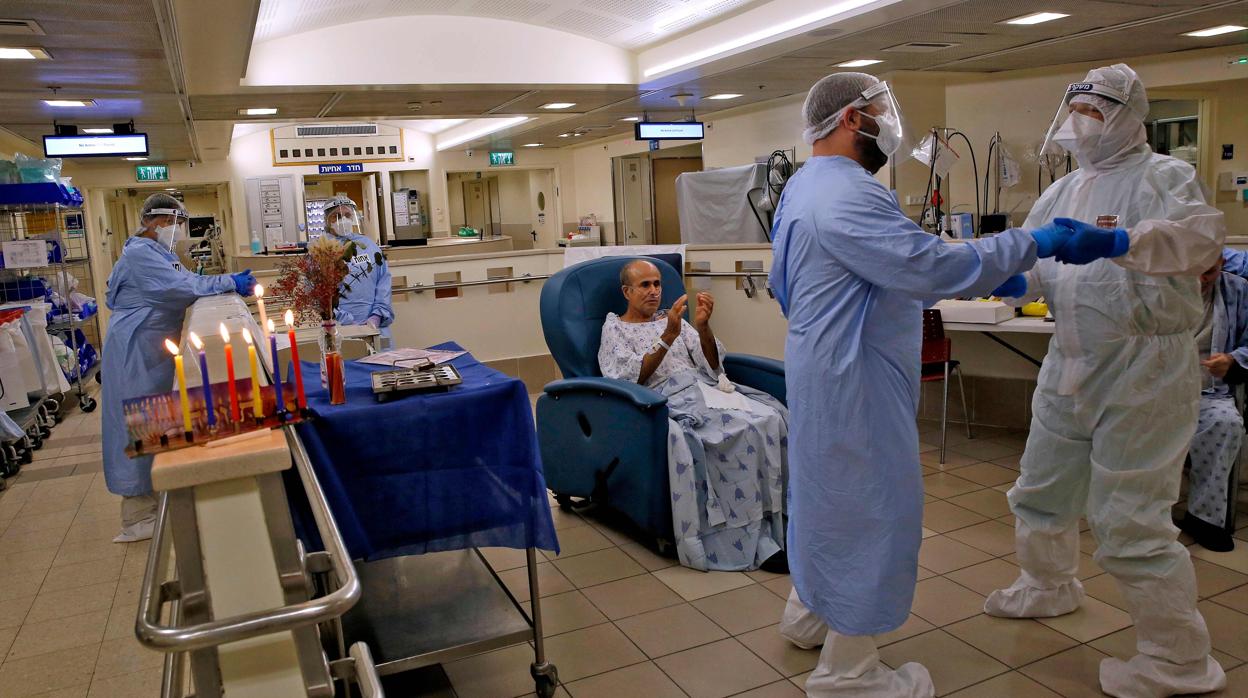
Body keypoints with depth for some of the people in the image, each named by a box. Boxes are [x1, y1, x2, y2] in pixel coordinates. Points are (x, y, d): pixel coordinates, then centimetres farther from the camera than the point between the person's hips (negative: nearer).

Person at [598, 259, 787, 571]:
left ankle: (774, 520, -18)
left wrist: (702, 327, -4)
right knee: (738, 430, -33)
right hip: (667, 399, -5)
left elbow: (712, 366, 14)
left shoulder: (673, 320, 26)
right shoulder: (614, 329, 13)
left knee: (770, 417, -24)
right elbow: (633, 378, -5)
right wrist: (667, 337, -15)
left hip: (705, 388, 5)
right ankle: (735, 536, -26)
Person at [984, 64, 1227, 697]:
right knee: (1040, 490, 19)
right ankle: (1049, 586, 46)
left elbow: (1202, 234, -28)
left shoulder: (1161, 176, -7)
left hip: (1143, 366, -7)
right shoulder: (1062, 193, 14)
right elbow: (1030, 273, 12)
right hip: (1070, 363, 8)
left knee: (1130, 520, -5)